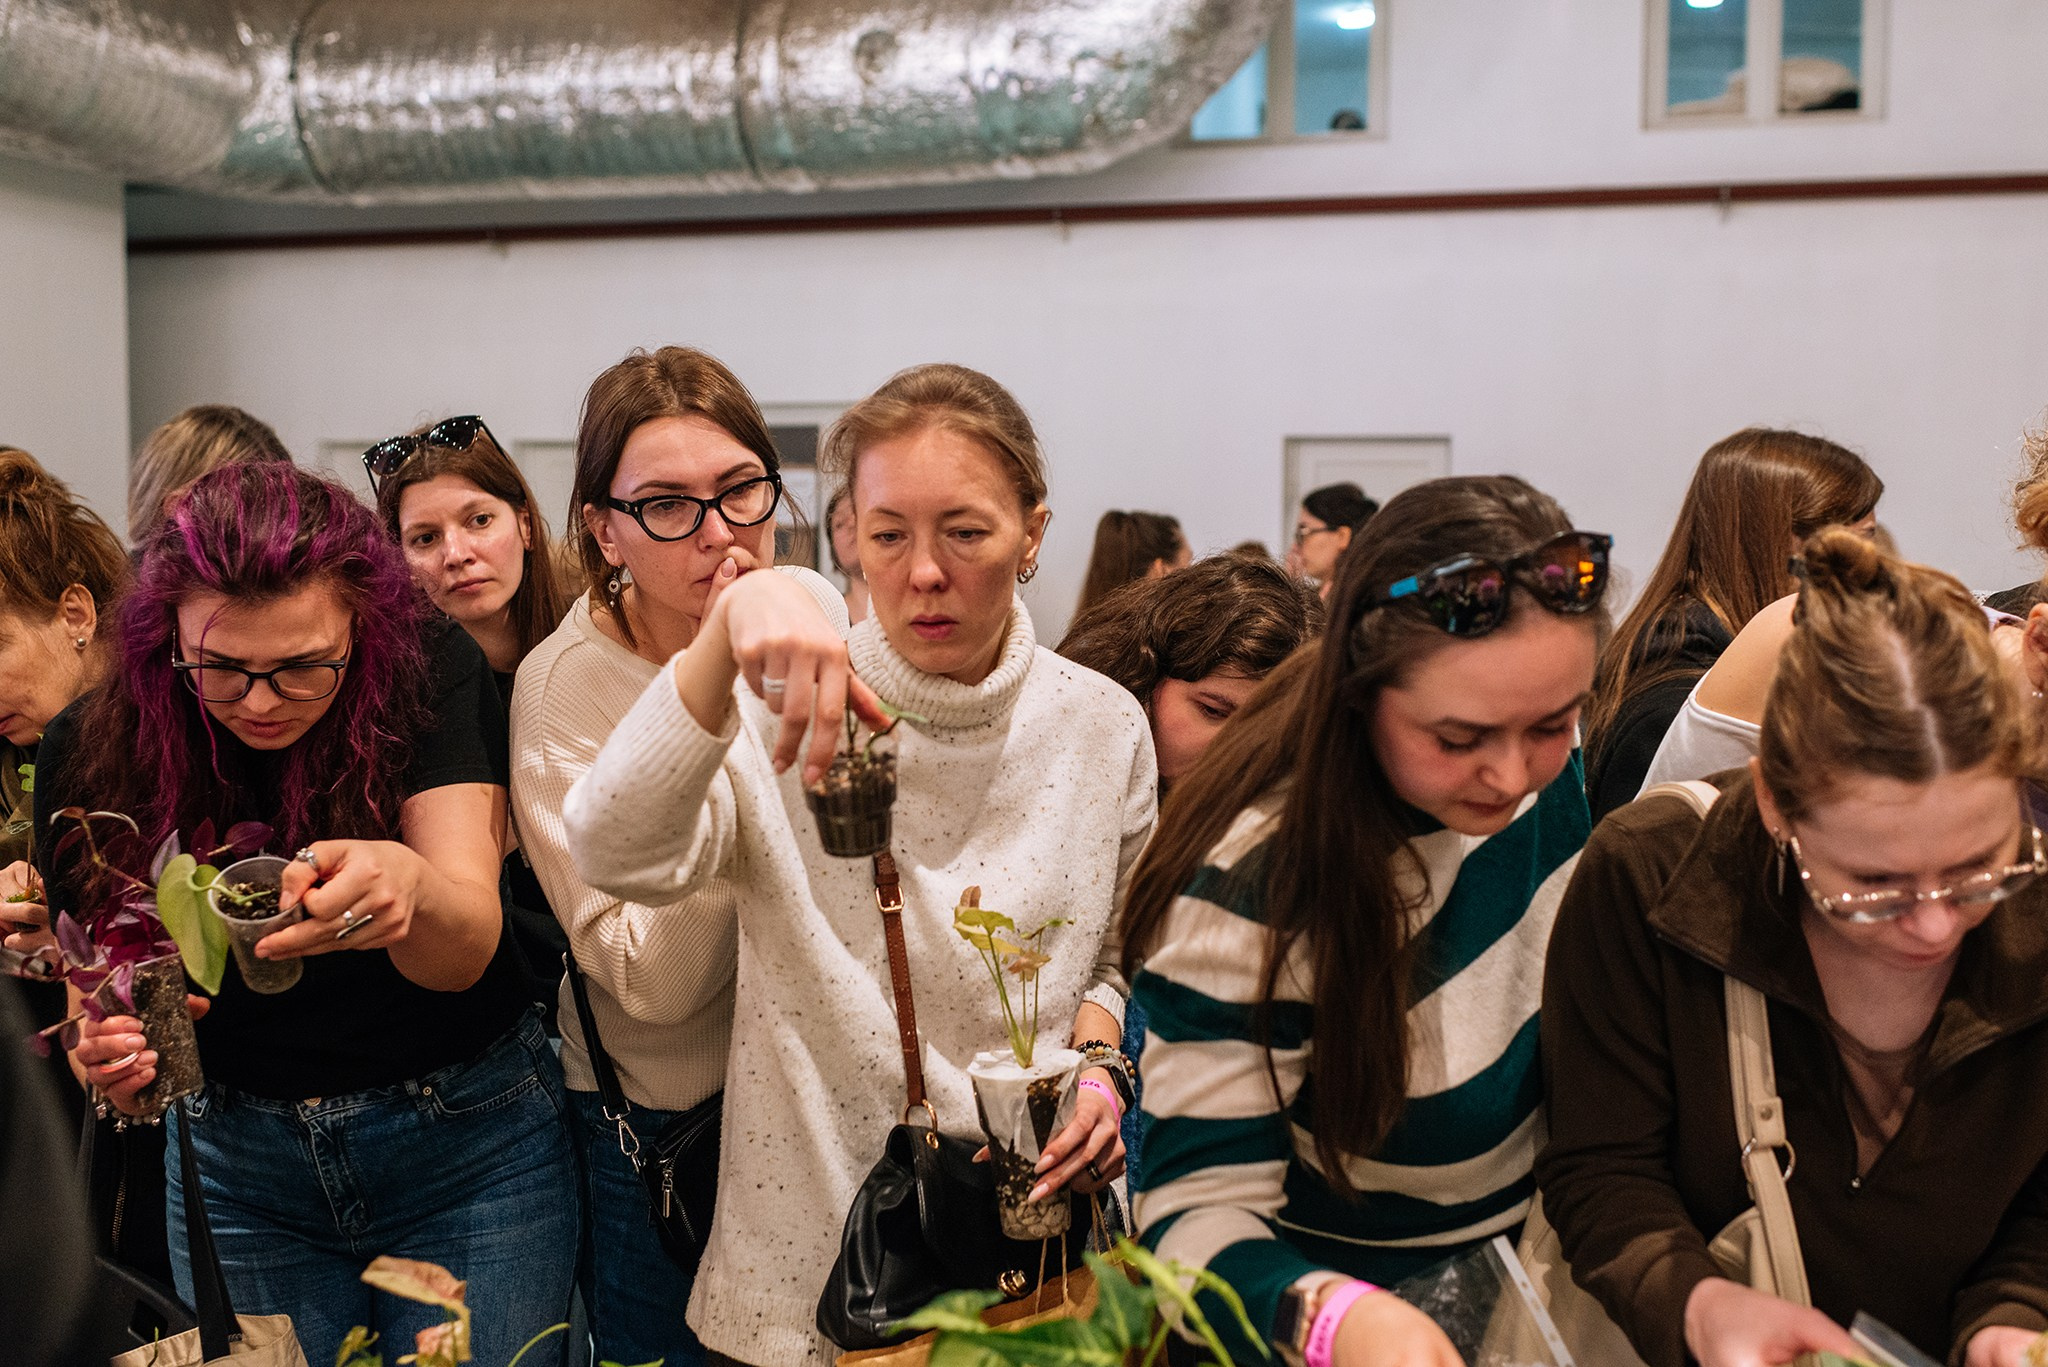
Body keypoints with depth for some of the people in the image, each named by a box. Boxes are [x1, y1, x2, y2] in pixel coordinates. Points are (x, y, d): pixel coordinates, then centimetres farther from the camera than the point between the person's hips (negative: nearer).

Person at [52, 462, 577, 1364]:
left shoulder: (431, 673, -18)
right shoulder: (91, 749, -12)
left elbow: (467, 952, -26)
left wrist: (408, 888, -50)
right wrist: (110, 1057, -26)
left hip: (468, 1140, -2)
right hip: (235, 1167, 2)